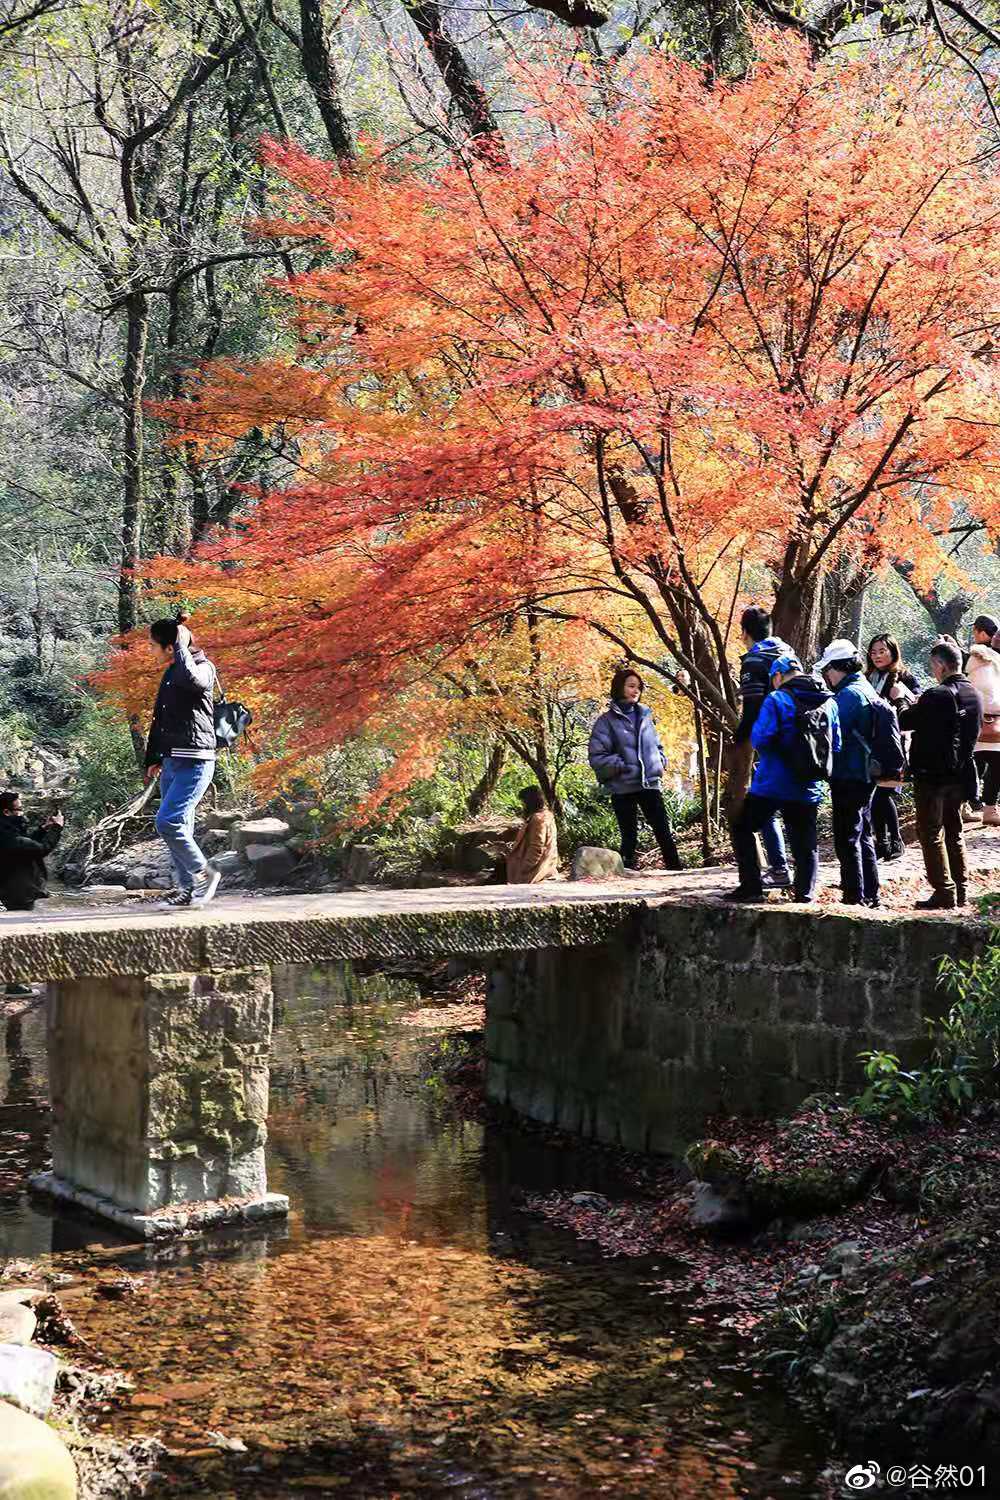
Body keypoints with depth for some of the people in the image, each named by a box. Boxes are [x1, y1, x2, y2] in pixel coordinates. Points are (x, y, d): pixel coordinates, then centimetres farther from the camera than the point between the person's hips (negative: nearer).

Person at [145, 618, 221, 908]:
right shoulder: (170, 673, 17)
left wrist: (182, 645, -19)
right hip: (172, 762, 9)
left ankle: (204, 874, -2)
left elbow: (189, 678, -35)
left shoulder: (203, 667, -9)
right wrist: (153, 759, 23)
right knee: (178, 828, 8)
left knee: (168, 823, -16)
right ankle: (188, 888, 14)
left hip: (194, 762, -9)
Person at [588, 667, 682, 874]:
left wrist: (661, 761, 6)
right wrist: (622, 766, -16)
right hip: (623, 787, -4)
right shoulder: (607, 721, -3)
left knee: (663, 830, 3)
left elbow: (656, 744, 25)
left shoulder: (644, 715, 12)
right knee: (630, 834, 1)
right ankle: (628, 867, 8)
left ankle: (675, 866, 8)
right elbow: (597, 756, -8)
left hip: (650, 783, 4)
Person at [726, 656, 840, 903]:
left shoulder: (776, 700, -12)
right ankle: (806, 891, 8)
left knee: (742, 828, 11)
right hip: (808, 788, 5)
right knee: (806, 843, 14)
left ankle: (751, 886, 5)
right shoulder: (829, 703, 6)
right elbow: (835, 746, 11)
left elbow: (759, 739, -18)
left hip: (772, 783, -4)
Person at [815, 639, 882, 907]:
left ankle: (854, 896, -2)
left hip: (848, 777, -10)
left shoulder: (848, 694, -17)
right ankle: (870, 894, 23)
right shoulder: (867, 690, 13)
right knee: (864, 836, 17)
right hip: (866, 776, 10)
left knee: (847, 838, -4)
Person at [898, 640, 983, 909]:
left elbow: (905, 722, -15)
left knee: (931, 833, 0)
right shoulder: (974, 695, 5)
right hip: (960, 773, 8)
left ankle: (944, 893, -2)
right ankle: (960, 890, 21)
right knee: (954, 831, 17)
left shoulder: (937, 695, -20)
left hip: (932, 775, -8)